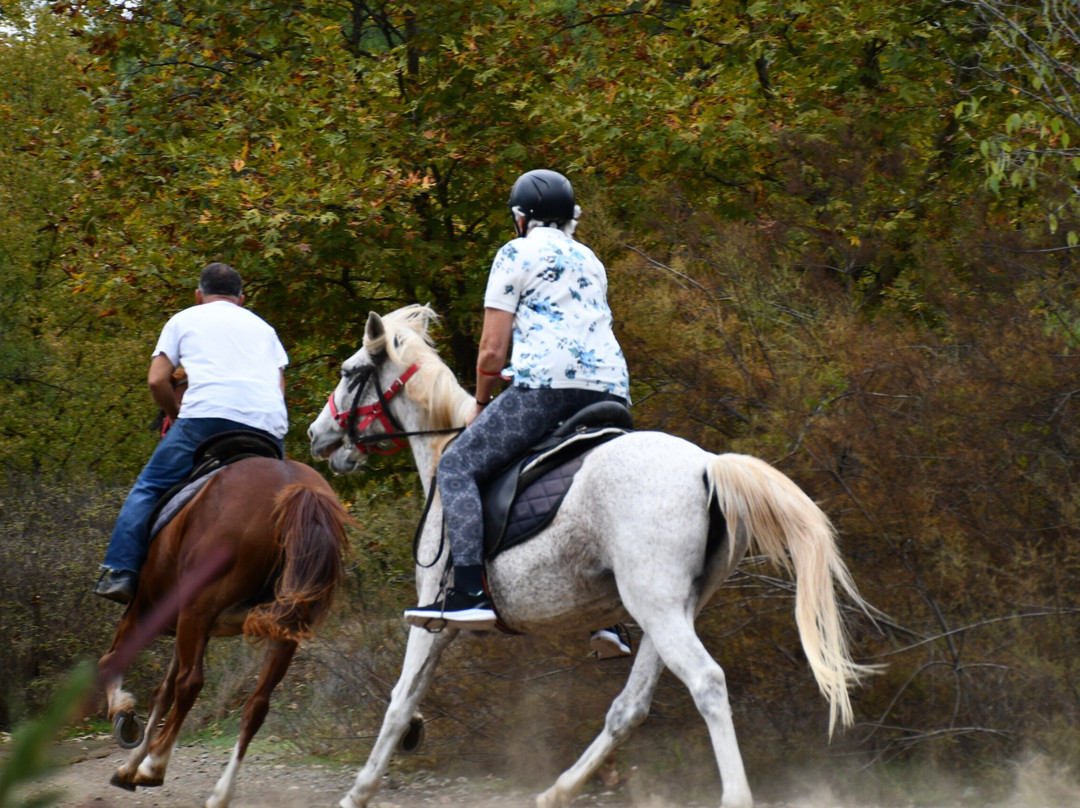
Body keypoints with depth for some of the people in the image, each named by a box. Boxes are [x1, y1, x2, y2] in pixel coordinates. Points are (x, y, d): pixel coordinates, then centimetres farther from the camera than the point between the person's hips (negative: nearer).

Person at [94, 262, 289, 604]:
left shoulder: (184, 320, 23)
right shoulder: (262, 327, 32)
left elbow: (157, 381, 12)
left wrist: (177, 415, 27)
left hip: (208, 413, -3)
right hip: (269, 427, 3)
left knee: (149, 489, 5)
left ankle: (120, 572, -8)